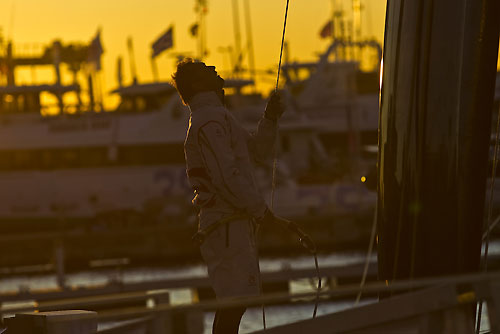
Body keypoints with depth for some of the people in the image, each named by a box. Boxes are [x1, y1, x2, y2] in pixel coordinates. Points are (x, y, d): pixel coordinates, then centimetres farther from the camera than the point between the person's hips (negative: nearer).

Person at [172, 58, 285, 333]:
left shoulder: (216, 118, 22)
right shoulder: (210, 120, -12)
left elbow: (258, 150, 25)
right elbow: (227, 177, -21)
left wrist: (269, 119, 9)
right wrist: (260, 209, -15)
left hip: (231, 223, 11)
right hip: (227, 224, -11)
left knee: (231, 302, 13)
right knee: (235, 301, -14)